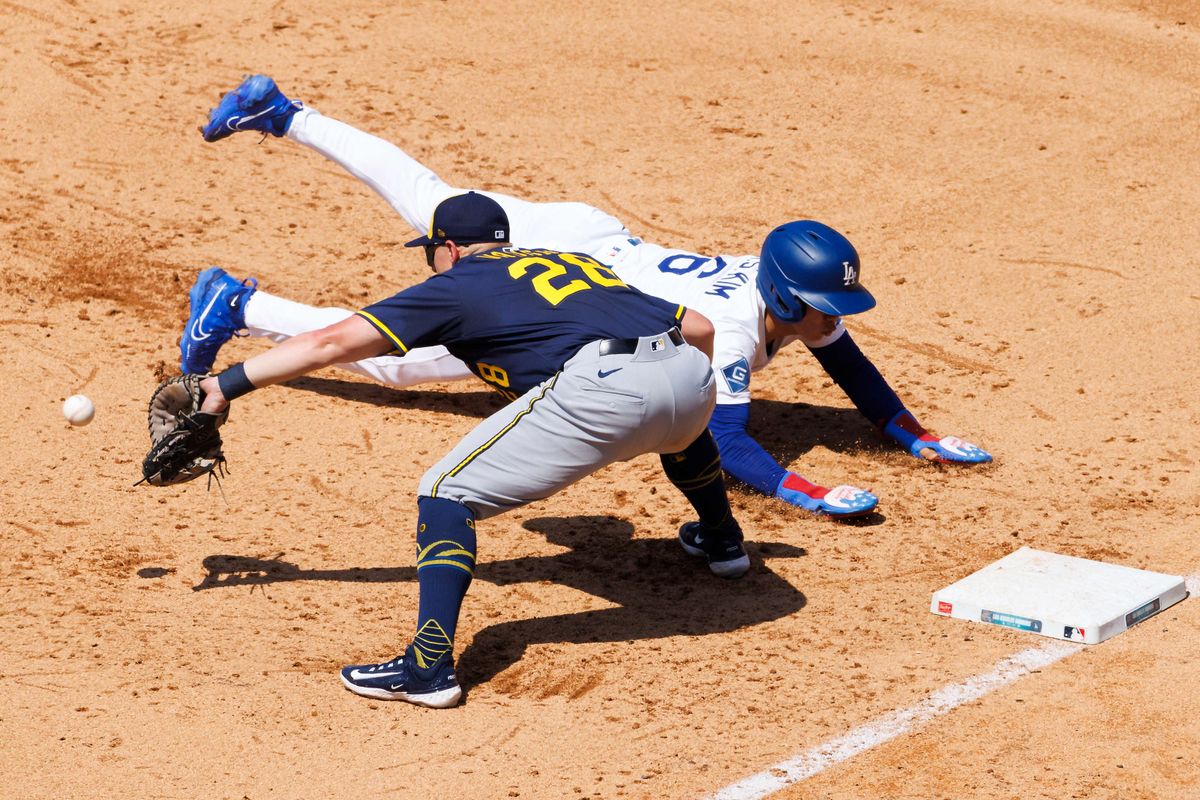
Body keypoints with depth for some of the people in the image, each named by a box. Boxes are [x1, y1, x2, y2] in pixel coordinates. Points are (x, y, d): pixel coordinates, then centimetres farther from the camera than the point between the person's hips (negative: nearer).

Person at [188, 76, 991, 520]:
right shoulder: (731, 326, -31)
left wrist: (917, 437, -4)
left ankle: (277, 112, 32)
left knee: (430, 203, 22)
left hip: (593, 240, 8)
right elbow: (725, 443, -36)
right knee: (395, 355, 0)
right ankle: (237, 306, 5)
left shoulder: (791, 295, -9)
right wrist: (806, 492, -44)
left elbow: (852, 367, 3)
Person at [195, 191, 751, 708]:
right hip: (693, 377, 6)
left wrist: (228, 384, 18)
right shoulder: (575, 262, 35)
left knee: (447, 493, 3)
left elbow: (332, 342, 14)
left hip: (600, 389, -6)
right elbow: (700, 328, 33)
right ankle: (721, 540, 60)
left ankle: (429, 667, -9)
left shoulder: (457, 285, 20)